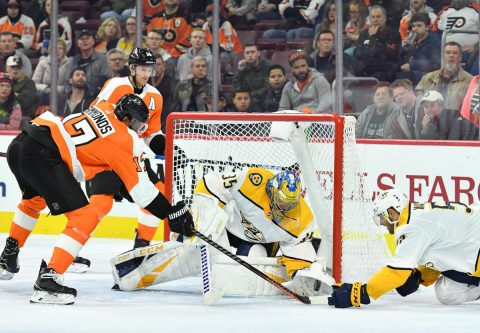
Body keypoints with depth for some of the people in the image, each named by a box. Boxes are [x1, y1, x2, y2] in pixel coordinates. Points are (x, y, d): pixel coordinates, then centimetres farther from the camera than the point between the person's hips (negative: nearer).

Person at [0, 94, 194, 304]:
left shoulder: (105, 111, 23)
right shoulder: (126, 140, 3)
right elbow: (140, 188, 3)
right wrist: (171, 212, 9)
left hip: (18, 145, 9)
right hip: (43, 157, -9)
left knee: (35, 198, 39)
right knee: (85, 218, -4)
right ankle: (47, 280, -14)